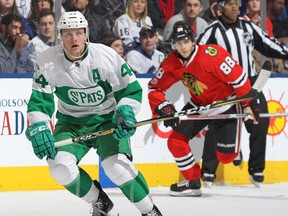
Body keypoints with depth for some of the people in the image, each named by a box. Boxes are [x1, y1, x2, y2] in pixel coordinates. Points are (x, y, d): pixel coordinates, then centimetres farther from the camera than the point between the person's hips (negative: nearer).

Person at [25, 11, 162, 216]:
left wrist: (125, 113, -26)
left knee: (117, 166, -25)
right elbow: (39, 99, -9)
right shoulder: (47, 61, -15)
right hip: (71, 123, 3)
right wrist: (39, 128, -24)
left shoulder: (106, 56, -19)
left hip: (108, 120, -3)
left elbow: (131, 89, -9)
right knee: (60, 165, -21)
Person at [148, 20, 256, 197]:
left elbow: (238, 77, -23)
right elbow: (155, 87, -2)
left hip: (225, 104, -5)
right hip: (198, 106, 5)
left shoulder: (212, 55, -29)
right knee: (176, 140, -7)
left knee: (225, 156, -10)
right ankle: (193, 182, 7)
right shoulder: (172, 63, -11)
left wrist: (248, 105, -17)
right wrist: (163, 108, -19)